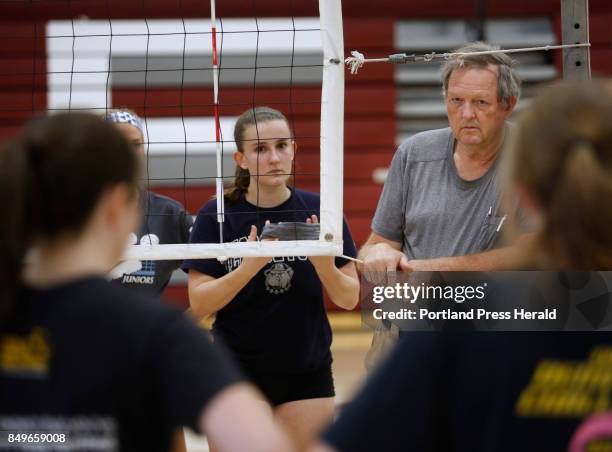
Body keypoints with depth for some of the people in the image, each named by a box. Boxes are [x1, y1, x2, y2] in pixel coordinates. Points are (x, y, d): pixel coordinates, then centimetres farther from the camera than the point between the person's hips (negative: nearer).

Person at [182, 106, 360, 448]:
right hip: (236, 374, -1)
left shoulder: (318, 211, -1)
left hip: (308, 378, 1)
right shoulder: (215, 216, -6)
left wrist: (324, 263, -21)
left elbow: (349, 299, 0)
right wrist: (250, 266, -25)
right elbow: (199, 304, -11)